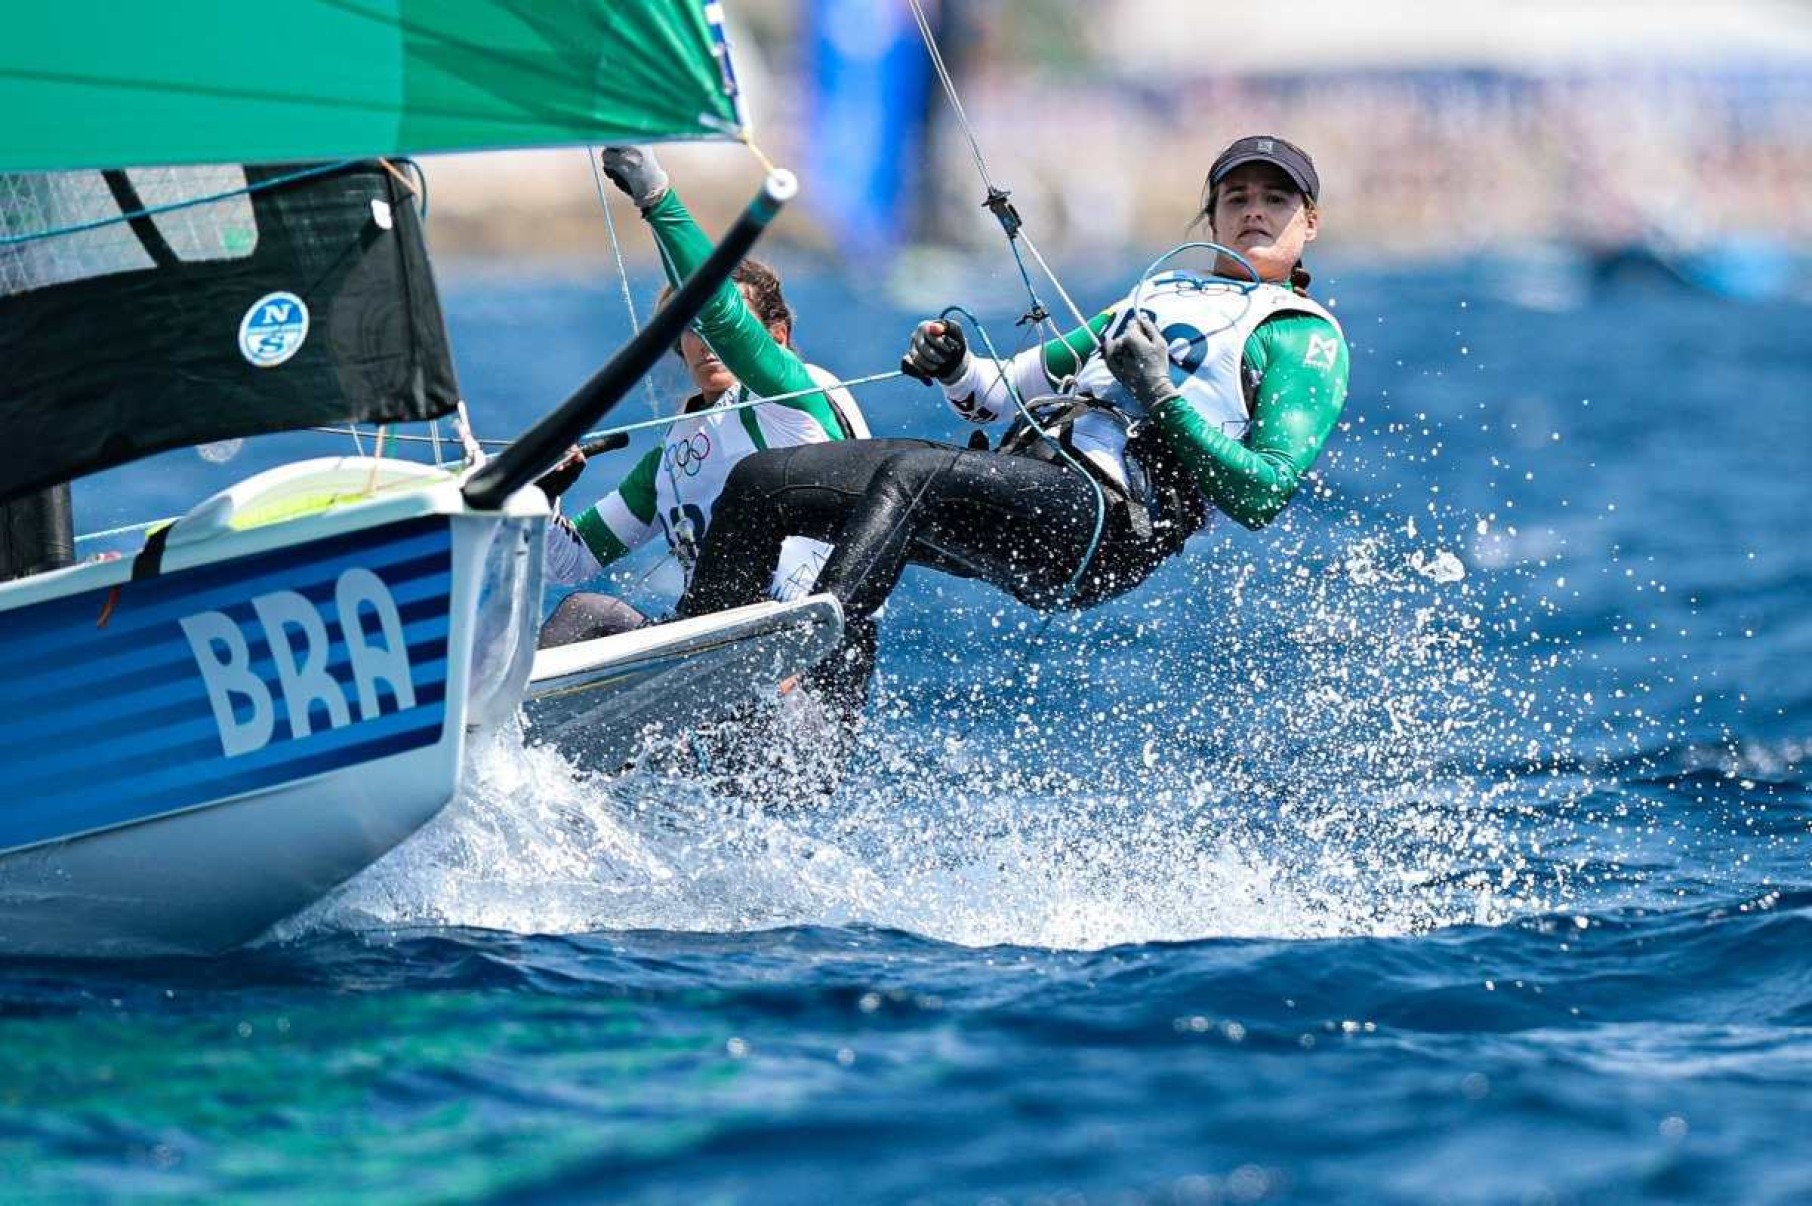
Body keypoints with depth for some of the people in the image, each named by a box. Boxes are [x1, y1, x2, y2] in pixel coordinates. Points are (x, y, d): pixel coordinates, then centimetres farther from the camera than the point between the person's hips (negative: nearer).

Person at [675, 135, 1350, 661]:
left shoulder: (1308, 341, 9)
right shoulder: (1157, 297, 32)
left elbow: (1263, 496, -5)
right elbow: (1014, 387, 31)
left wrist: (1162, 395, -11)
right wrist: (954, 370, 8)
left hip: (1105, 527, -8)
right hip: (1019, 478, 8)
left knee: (907, 475, -36)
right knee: (760, 482, -4)